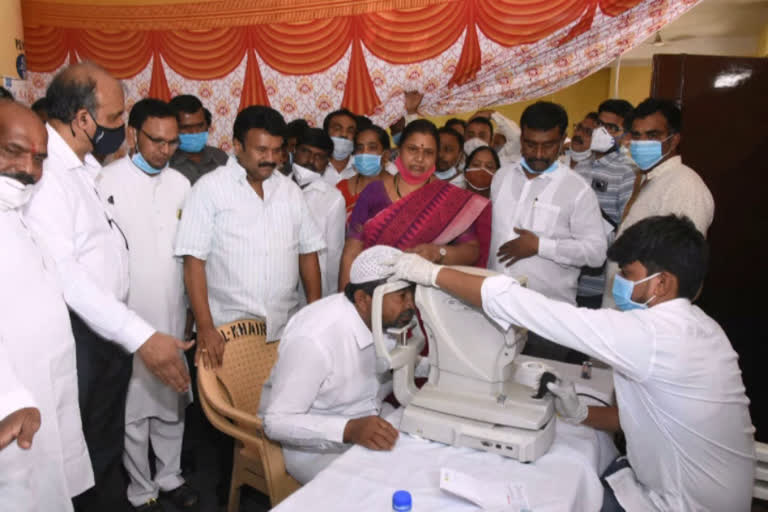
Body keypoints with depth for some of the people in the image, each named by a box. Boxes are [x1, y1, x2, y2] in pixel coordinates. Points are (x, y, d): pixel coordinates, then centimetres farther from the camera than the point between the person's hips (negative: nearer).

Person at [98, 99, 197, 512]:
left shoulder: (180, 184, 5)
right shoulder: (108, 182, -12)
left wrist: (191, 308, 10)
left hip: (172, 316, 5)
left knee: (173, 401, 16)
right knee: (133, 407, 10)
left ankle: (170, 475, 35)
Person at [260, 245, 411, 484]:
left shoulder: (386, 318, -9)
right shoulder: (313, 339, -31)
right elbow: (278, 422, -25)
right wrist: (349, 430, -38)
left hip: (370, 423, 7)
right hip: (316, 446, -7)